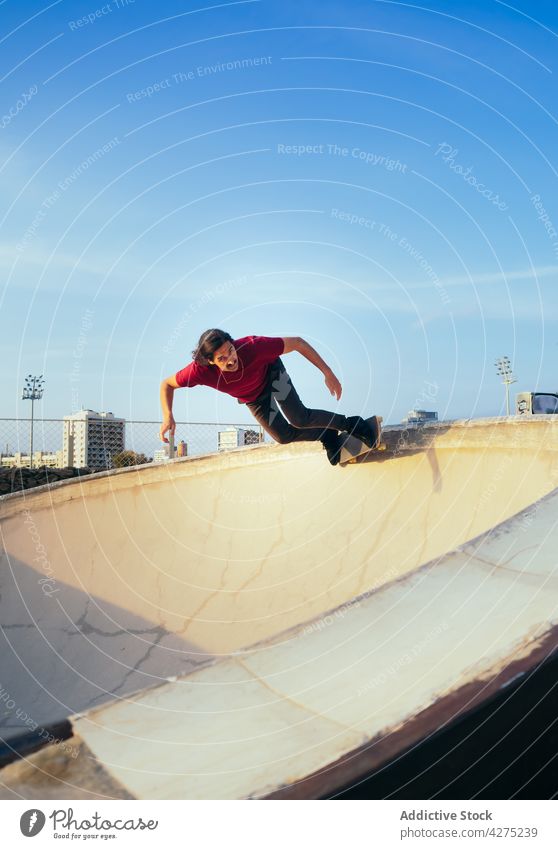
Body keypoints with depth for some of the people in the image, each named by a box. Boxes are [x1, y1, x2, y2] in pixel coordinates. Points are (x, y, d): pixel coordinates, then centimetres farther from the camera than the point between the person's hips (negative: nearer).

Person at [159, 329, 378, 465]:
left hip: (271, 372, -3)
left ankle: (350, 424, -1)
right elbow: (167, 384, -19)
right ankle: (328, 435, 28)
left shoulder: (252, 347, -44)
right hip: (251, 397, 3)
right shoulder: (200, 370, -38)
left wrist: (328, 373, -33)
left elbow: (297, 342, -31)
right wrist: (168, 416, -35)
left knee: (299, 419, -24)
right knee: (284, 436, 3)